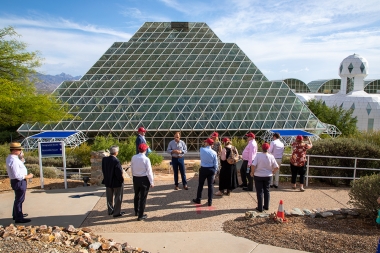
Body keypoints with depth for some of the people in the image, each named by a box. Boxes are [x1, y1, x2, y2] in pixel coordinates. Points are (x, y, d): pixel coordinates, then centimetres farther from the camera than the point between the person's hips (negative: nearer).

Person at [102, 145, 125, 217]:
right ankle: (117, 212, 17)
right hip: (116, 182, -6)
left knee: (110, 197, 20)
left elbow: (103, 170, 3)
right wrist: (121, 180, -9)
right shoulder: (116, 161, -27)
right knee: (118, 198, 9)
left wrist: (106, 178, 14)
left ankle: (110, 210, 34)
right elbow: (119, 173, -25)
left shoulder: (104, 159, -7)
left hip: (108, 182, 7)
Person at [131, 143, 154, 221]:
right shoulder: (146, 159, -18)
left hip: (135, 179, 5)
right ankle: (141, 216, 12)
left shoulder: (133, 158, -4)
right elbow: (149, 171, -15)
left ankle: (136, 211, 40)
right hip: (144, 179, -5)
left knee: (136, 195, 23)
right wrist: (151, 182, -7)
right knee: (143, 197, 5)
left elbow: (132, 169, 6)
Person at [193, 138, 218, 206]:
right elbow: (215, 164, -2)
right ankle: (210, 202, 13)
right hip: (211, 170, 1)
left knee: (200, 185, 13)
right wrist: (215, 171, 8)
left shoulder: (202, 149, -9)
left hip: (203, 169, -1)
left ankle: (198, 200, 24)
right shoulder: (214, 153, -6)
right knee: (210, 185, 7)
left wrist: (204, 146, 25)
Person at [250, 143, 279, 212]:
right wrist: (272, 172, 11)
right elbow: (276, 167, -6)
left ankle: (260, 208, 11)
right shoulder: (271, 156, -7)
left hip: (258, 176, -3)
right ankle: (266, 206, 26)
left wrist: (252, 172, -5)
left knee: (259, 192, 5)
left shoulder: (258, 155, -16)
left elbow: (253, 165, -22)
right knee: (266, 191, 17)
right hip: (268, 176, 3)